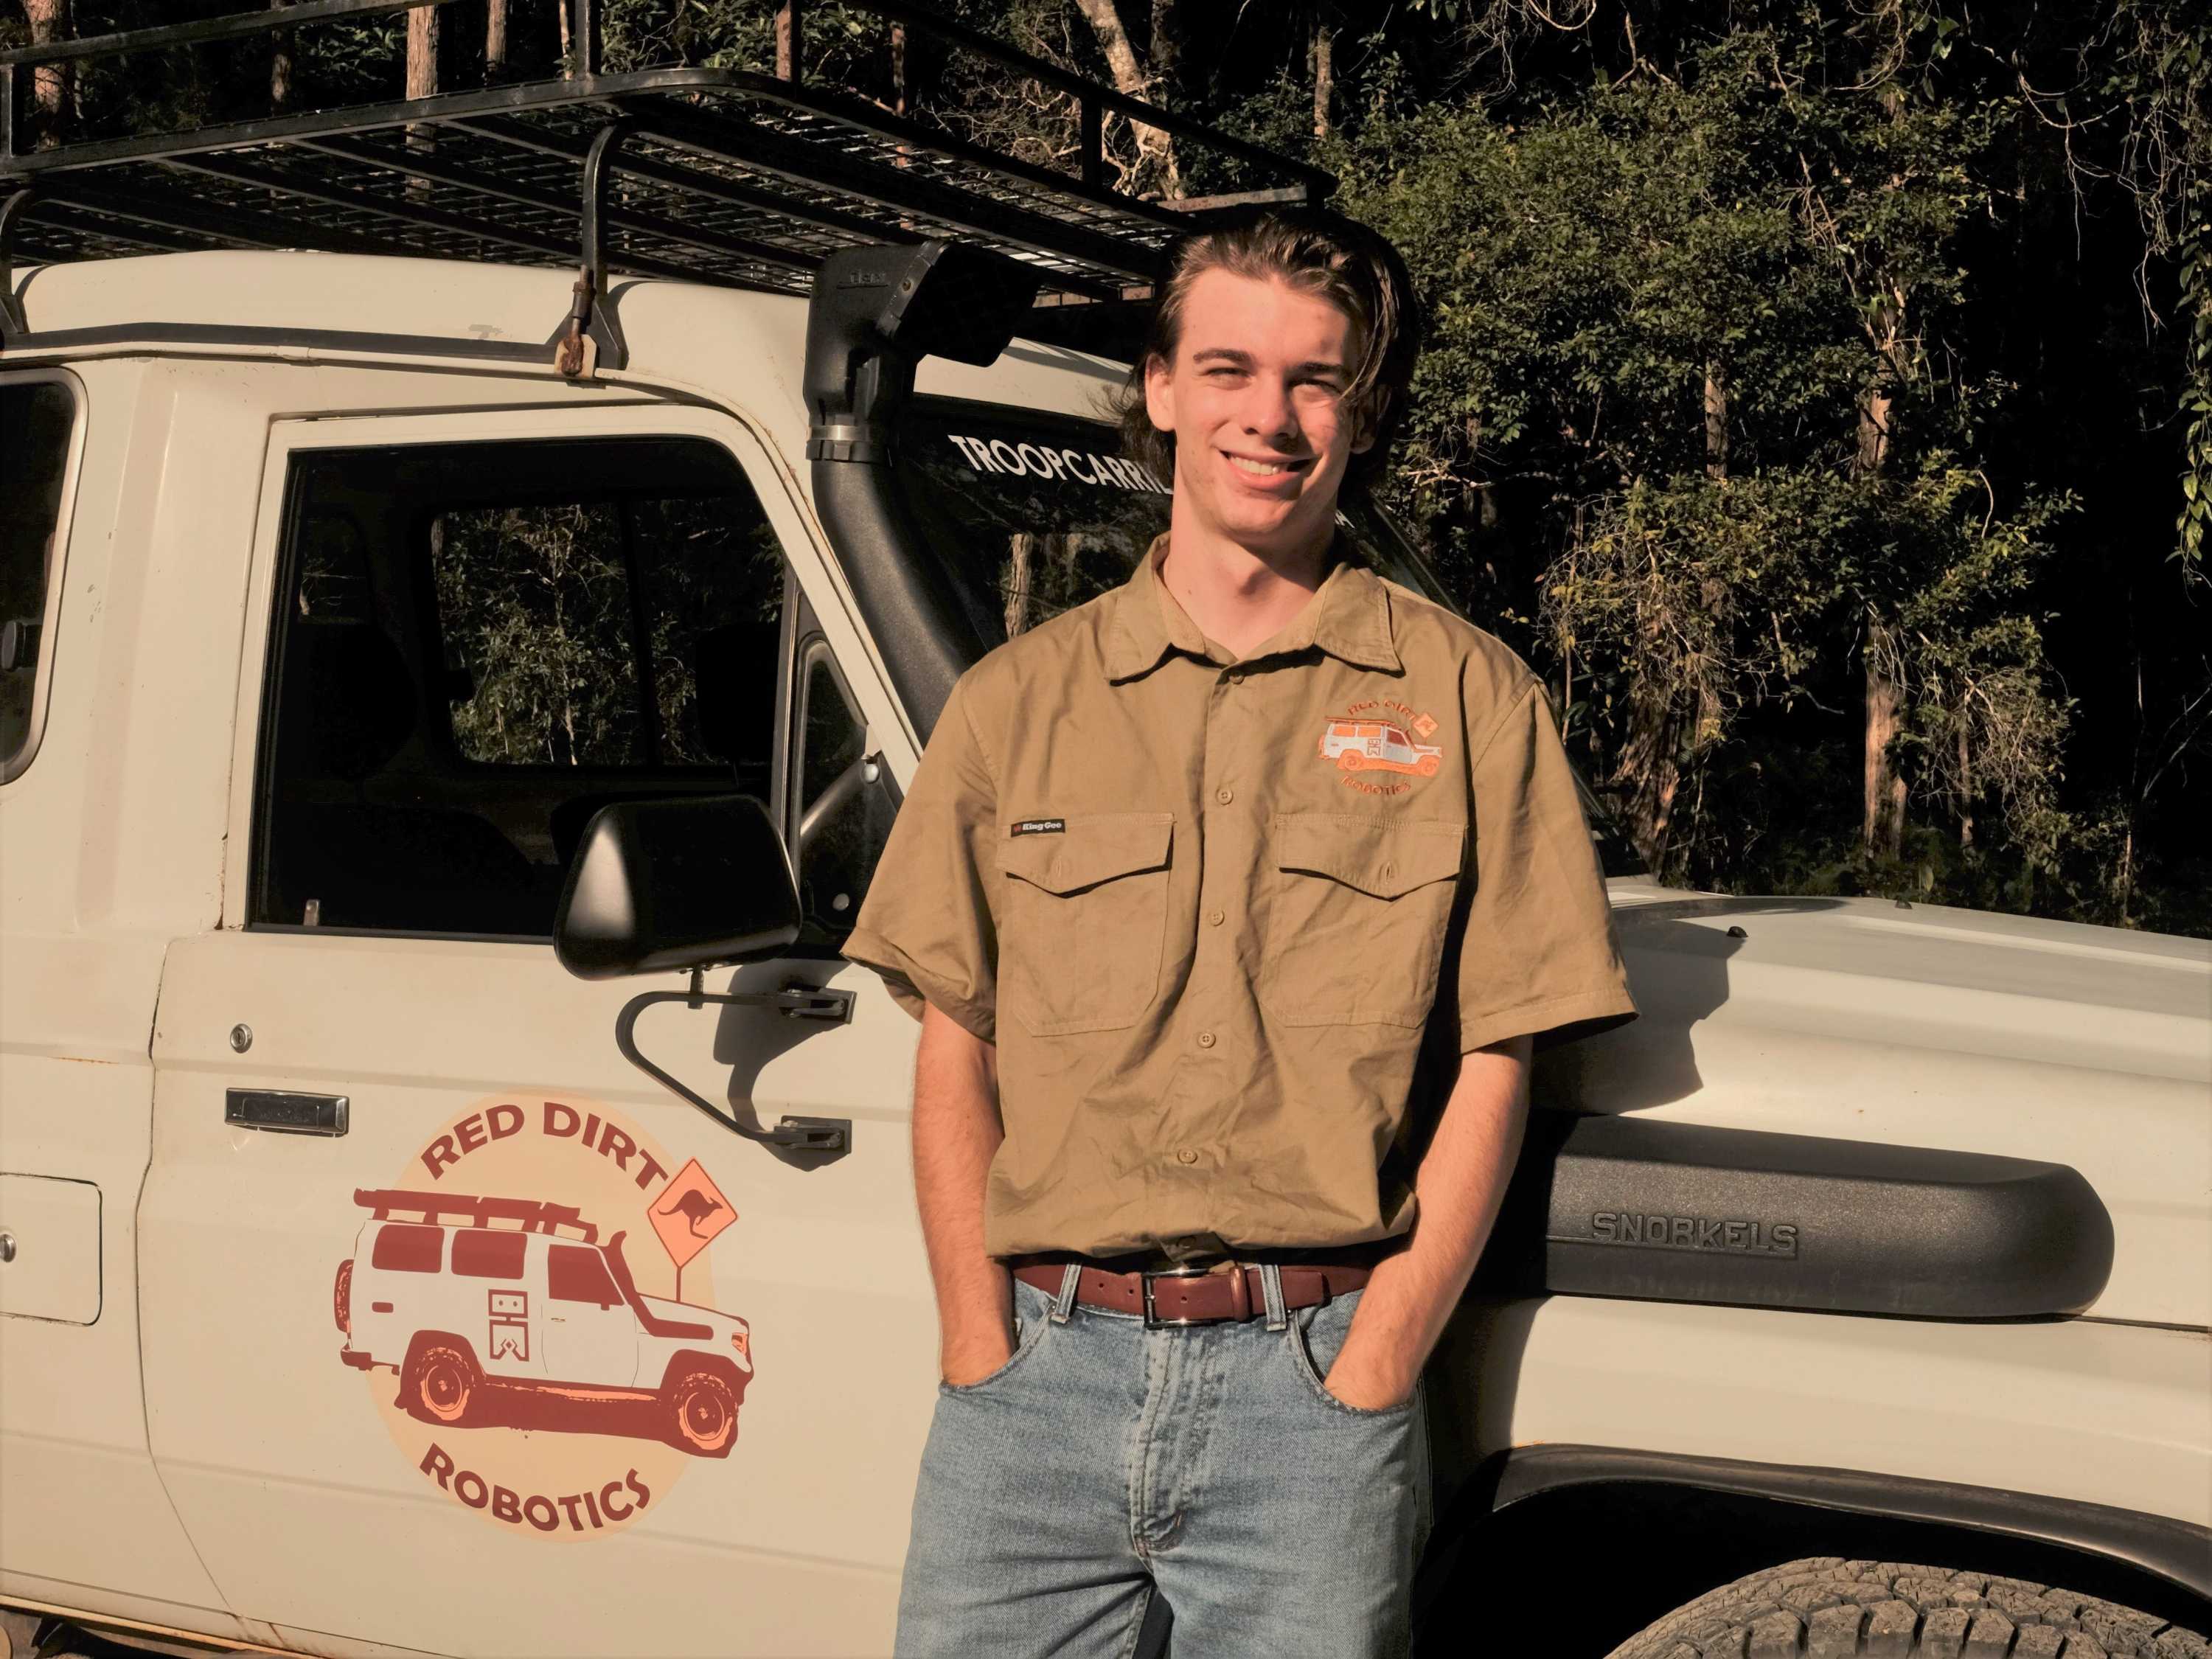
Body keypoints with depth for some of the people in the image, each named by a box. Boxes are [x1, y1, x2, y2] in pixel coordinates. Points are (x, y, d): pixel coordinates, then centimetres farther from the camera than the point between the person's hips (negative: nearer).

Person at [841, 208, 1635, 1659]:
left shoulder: (1469, 699, 4)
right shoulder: (1019, 700, 9)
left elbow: (1493, 1069, 1)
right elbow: (955, 1055, 8)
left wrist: (1367, 1377, -7)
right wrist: (984, 1360, -2)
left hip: (1316, 1381, -1)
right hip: (1039, 1368, 2)